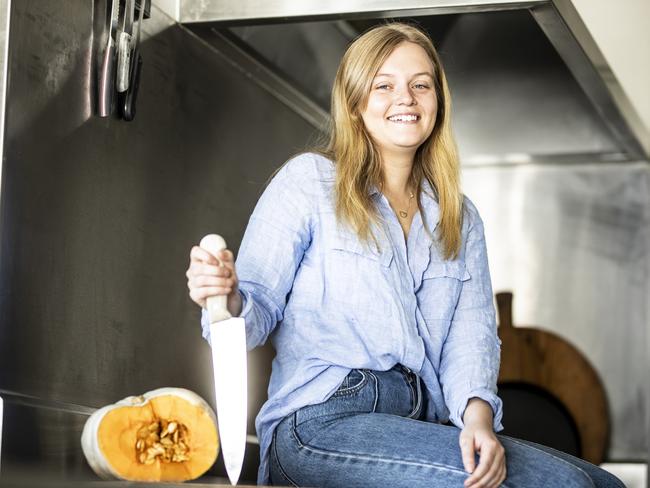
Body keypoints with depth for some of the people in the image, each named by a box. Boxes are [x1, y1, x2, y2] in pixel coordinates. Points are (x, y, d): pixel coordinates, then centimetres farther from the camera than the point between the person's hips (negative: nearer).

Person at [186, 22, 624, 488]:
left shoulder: (460, 218, 19)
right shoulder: (309, 179, 3)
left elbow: (472, 332, 6)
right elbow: (260, 311, -1)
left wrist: (477, 410, -15)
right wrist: (231, 301, -25)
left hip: (424, 425, 6)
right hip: (323, 422, -6)